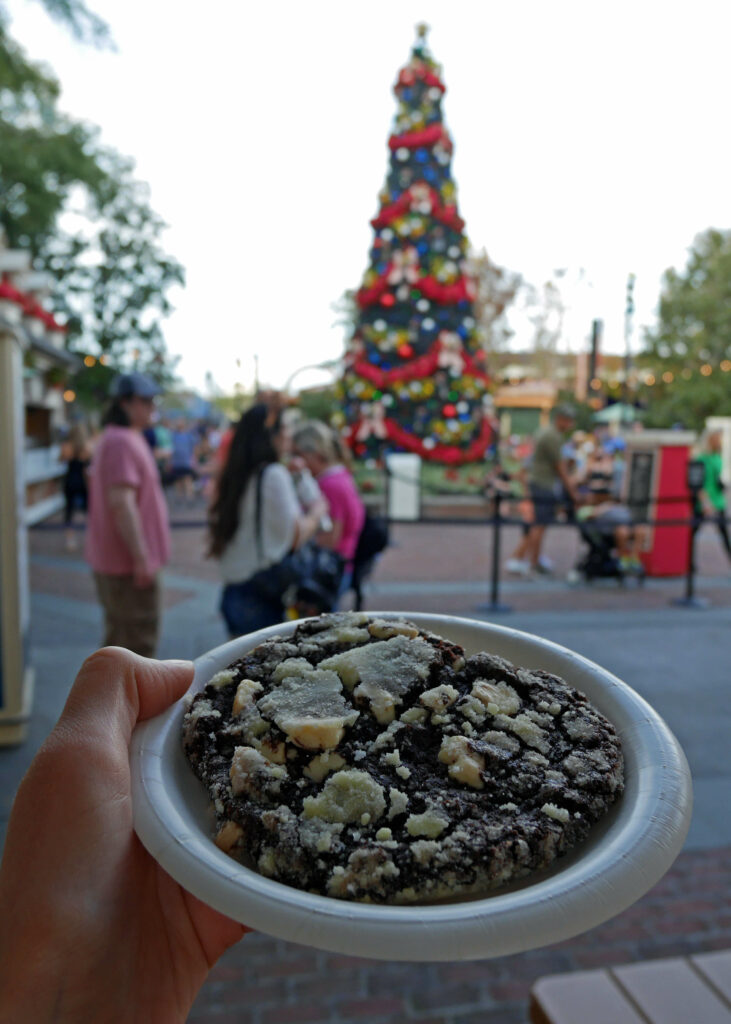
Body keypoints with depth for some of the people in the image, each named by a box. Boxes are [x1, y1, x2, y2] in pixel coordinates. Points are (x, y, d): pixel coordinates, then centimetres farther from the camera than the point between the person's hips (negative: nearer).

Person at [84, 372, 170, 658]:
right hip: (128, 562, -11)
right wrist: (141, 557, -25)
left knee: (119, 636, 21)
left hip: (110, 559, 11)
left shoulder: (113, 438, 16)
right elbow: (121, 502, -27)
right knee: (139, 641, -3)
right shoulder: (122, 442, -19)